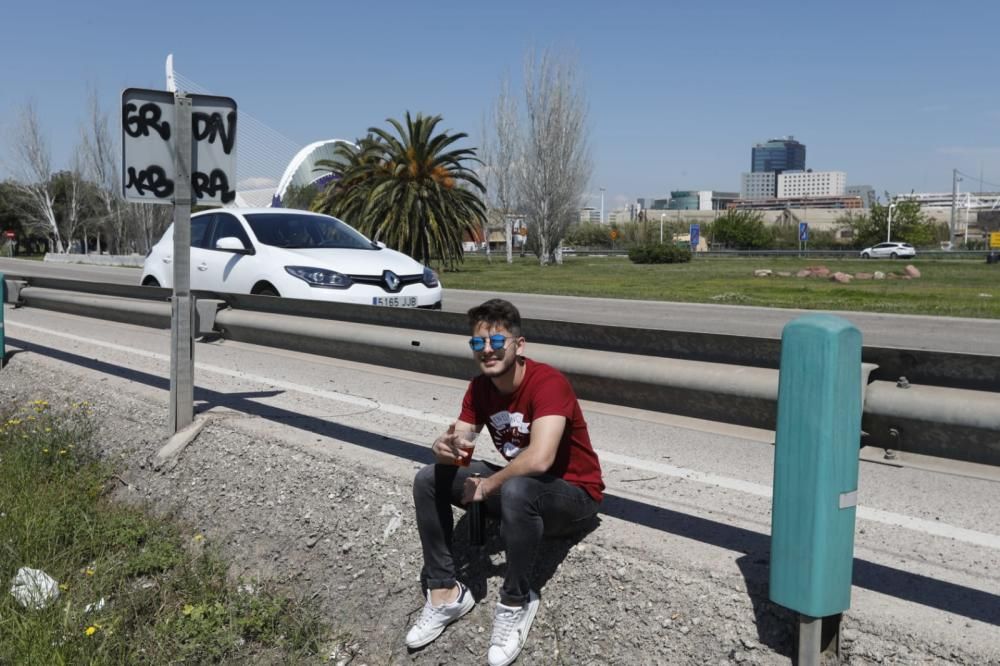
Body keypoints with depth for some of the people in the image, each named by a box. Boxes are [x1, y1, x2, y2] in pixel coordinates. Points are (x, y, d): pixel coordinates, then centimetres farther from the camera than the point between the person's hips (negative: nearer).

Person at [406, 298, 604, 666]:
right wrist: (445, 447, -28)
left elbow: (539, 459, -39)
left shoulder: (548, 383, -27)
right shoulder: (479, 388, -3)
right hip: (518, 483, 7)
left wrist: (487, 486, -24)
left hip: (573, 496, -7)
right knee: (429, 479, -5)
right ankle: (446, 592, -1)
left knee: (516, 490, -40)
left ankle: (516, 601, -17)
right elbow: (458, 444, -3)